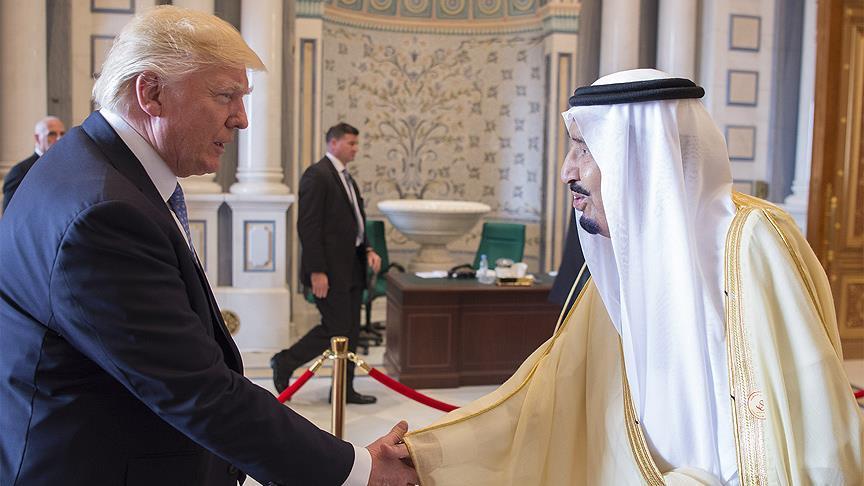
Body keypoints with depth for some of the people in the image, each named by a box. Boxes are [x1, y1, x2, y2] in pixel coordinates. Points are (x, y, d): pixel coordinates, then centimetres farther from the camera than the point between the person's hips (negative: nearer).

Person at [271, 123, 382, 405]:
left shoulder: (346, 178, 17)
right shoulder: (317, 175, -11)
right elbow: (308, 226, -17)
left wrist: (368, 250, 6)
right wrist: (317, 272, -21)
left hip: (352, 267, 9)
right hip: (330, 270, -9)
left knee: (351, 331, 10)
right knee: (335, 329, -5)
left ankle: (344, 389, 19)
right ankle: (285, 363, 14)